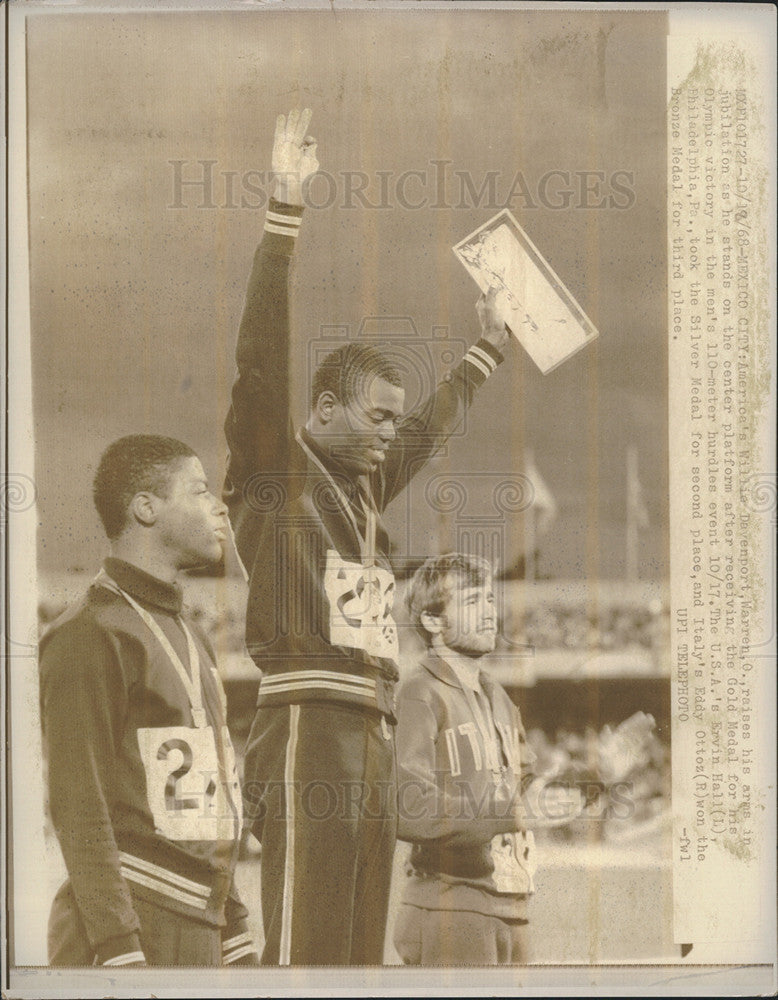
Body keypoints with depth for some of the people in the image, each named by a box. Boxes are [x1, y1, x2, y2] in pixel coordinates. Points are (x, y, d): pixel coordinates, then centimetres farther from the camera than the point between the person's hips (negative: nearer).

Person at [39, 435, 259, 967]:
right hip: (132, 926, -8)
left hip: (200, 927, 8)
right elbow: (79, 807, -15)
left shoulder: (190, 636, 19)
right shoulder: (90, 633, -9)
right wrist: (121, 952, -20)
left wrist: (236, 933, 18)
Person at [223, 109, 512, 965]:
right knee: (304, 950, -14)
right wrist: (285, 207, -14)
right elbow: (261, 355, -10)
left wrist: (485, 350, 52)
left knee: (360, 950, 7)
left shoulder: (364, 490, 23)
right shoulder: (274, 470, 3)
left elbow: (429, 428, 41)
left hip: (371, 739, 8)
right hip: (308, 729, -8)